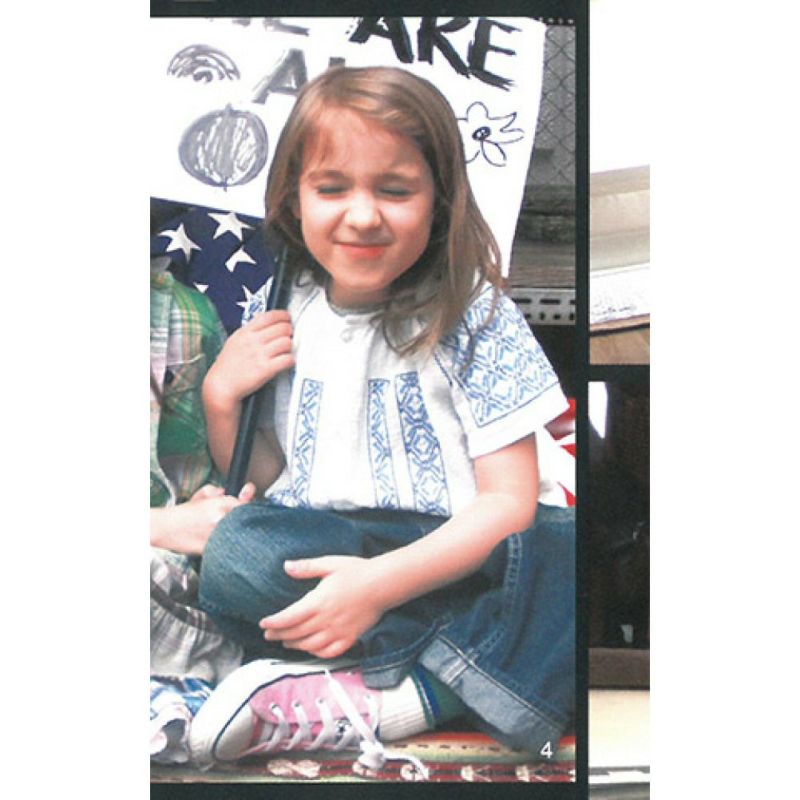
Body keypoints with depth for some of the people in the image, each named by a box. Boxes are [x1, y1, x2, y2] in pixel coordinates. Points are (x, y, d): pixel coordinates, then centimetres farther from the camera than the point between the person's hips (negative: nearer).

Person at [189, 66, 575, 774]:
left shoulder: (477, 318, -5)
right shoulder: (277, 319, 5)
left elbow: (509, 500, -11)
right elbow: (261, 480, 15)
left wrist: (382, 582, -25)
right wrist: (220, 397, -4)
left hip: (460, 549, -2)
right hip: (321, 546, 3)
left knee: (563, 552, -32)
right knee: (236, 550, -29)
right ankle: (478, 671, -21)